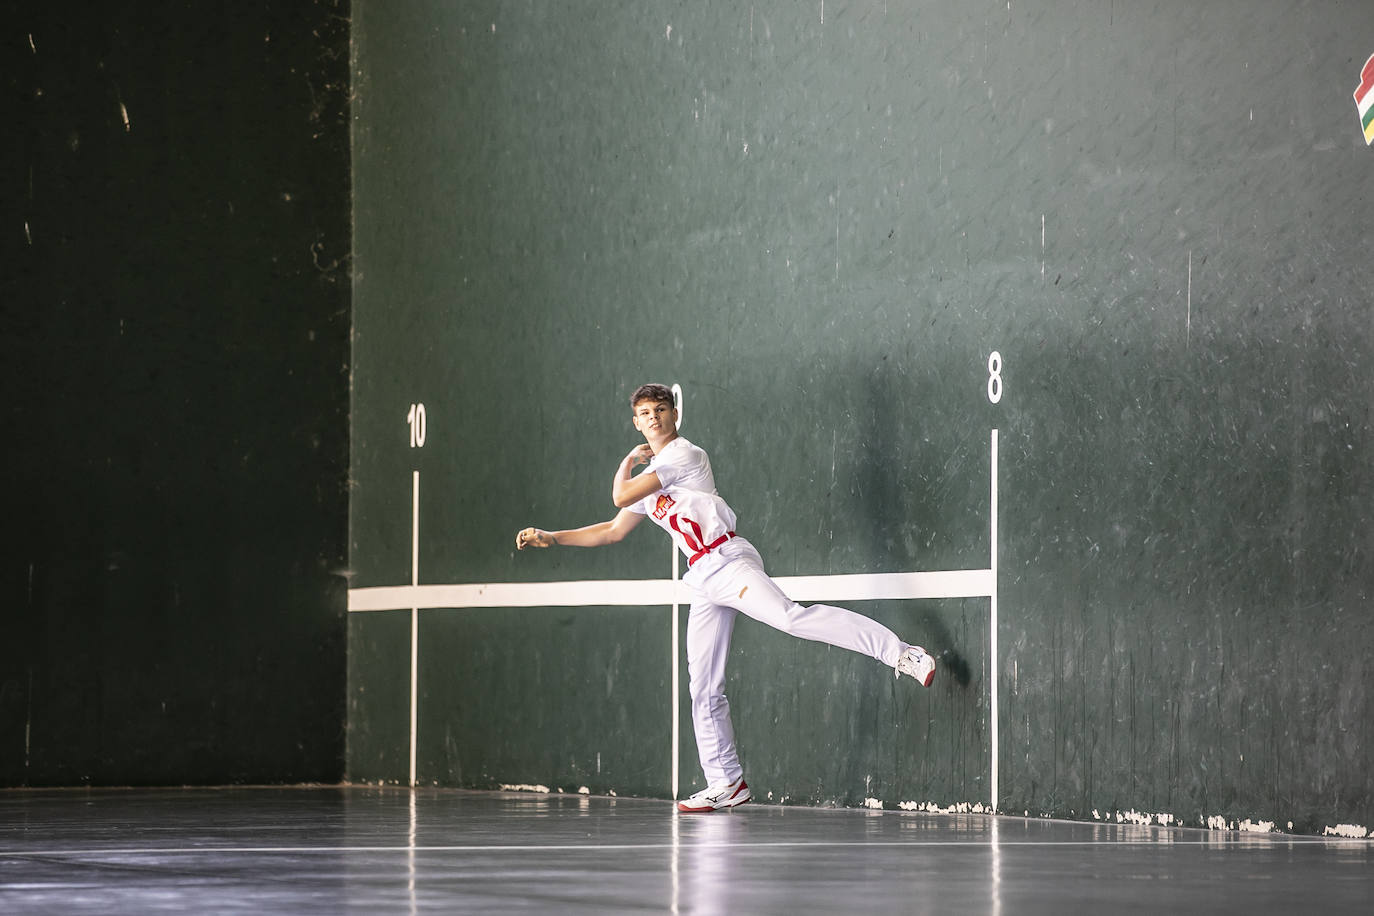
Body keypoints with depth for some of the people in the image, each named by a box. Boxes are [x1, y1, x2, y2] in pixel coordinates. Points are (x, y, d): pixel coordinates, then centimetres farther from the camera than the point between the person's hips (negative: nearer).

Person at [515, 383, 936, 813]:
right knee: (703, 688, 4)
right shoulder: (650, 475, 26)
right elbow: (613, 530, 36)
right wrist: (551, 538, 31)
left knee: (792, 617, -31)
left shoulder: (683, 455, -1)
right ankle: (726, 783, 8)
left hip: (728, 560, -9)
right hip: (704, 580, 9)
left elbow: (622, 496, -7)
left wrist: (629, 461, 13)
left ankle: (901, 653, -40)